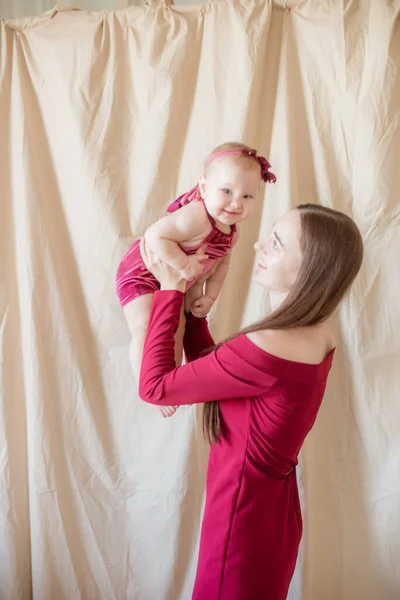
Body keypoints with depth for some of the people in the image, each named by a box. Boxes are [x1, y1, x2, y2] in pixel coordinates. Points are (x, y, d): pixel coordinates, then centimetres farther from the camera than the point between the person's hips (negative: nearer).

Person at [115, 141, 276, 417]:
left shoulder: (231, 231, -8)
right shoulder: (196, 216, -37)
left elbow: (221, 265, 5)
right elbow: (154, 235, -40)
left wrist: (209, 297, -1)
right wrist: (184, 264, -39)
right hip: (141, 274, -8)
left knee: (177, 330, 17)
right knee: (146, 331, -18)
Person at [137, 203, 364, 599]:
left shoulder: (267, 349, -32)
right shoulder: (314, 337, -3)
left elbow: (155, 386, -21)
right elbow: (211, 368, 6)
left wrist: (170, 291, -15)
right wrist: (188, 299, 2)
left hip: (245, 515, -8)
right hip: (271, 508, 8)